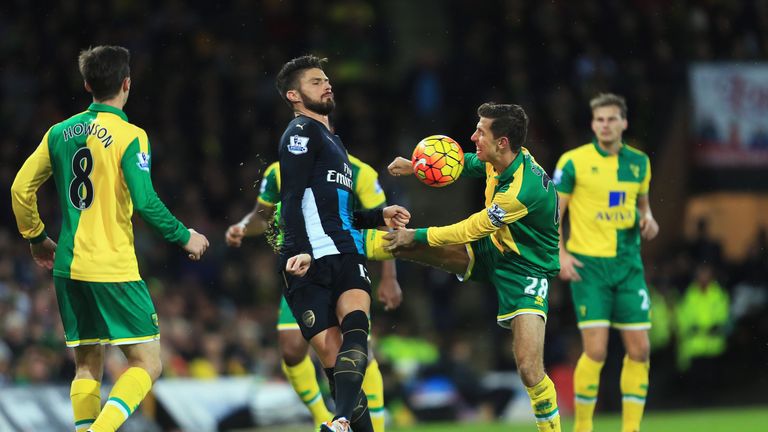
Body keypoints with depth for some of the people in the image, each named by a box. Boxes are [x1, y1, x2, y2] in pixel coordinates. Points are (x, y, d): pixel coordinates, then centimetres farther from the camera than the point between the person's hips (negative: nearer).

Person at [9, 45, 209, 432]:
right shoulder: (129, 136, -9)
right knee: (146, 364, -1)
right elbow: (145, 201, -16)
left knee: (87, 366, 16)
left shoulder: (59, 133, 8)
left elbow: (20, 189, 10)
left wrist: (37, 239, 25)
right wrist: (184, 237, -1)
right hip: (114, 268, -6)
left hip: (68, 267, 6)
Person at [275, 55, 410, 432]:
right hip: (312, 260, -6)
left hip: (346, 255, 6)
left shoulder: (331, 140, 31)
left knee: (355, 326, -22)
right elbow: (292, 198, -11)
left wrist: (380, 216, 26)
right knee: (332, 356, -13)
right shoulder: (302, 132, 3)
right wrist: (300, 249, -24)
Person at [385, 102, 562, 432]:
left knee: (529, 370, -18)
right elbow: (467, 164, 15)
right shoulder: (503, 160, -9)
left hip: (525, 267, -8)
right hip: (494, 249, 8)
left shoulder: (522, 190, -34)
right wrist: (415, 166, 2)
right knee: (404, 243, -2)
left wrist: (416, 236, -12)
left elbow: (471, 230, -23)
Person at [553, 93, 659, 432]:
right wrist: (560, 254, -15)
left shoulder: (639, 162, 8)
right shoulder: (573, 162, -5)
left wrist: (648, 219, 2)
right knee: (596, 350, -12)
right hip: (588, 265, -4)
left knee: (639, 350, 0)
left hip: (628, 264, 4)